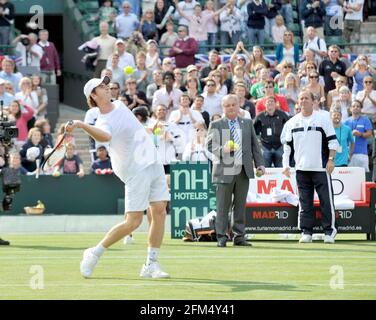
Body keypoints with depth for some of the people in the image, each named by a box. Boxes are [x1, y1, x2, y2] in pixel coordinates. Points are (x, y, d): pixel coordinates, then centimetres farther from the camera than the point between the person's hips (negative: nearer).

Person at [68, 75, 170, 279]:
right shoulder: (103, 123, -19)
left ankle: (151, 265, 3)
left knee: (159, 212, -2)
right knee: (132, 222, -12)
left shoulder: (119, 106, 8)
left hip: (153, 162, 7)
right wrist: (80, 125, -59)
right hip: (137, 171, -7)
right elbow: (104, 136, -44)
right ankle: (95, 253, 5)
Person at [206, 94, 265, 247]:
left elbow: (254, 145, 16)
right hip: (224, 171, -3)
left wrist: (259, 164, 8)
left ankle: (239, 236, 11)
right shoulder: (216, 125, 5)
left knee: (240, 205, 5)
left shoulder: (247, 123, 15)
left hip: (243, 170, 3)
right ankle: (221, 237, 4)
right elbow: (209, 145, -1)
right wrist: (223, 150, -19)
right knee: (223, 206, -1)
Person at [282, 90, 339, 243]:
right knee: (305, 202, 4)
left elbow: (332, 141, 1)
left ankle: (329, 231, 2)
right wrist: (286, 165, 7)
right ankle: (306, 232, 8)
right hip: (301, 168, 3)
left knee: (326, 199, -4)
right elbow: (286, 144, 15)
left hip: (321, 168, -3)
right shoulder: (292, 122, 11)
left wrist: (331, 159, -9)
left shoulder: (323, 119, 1)